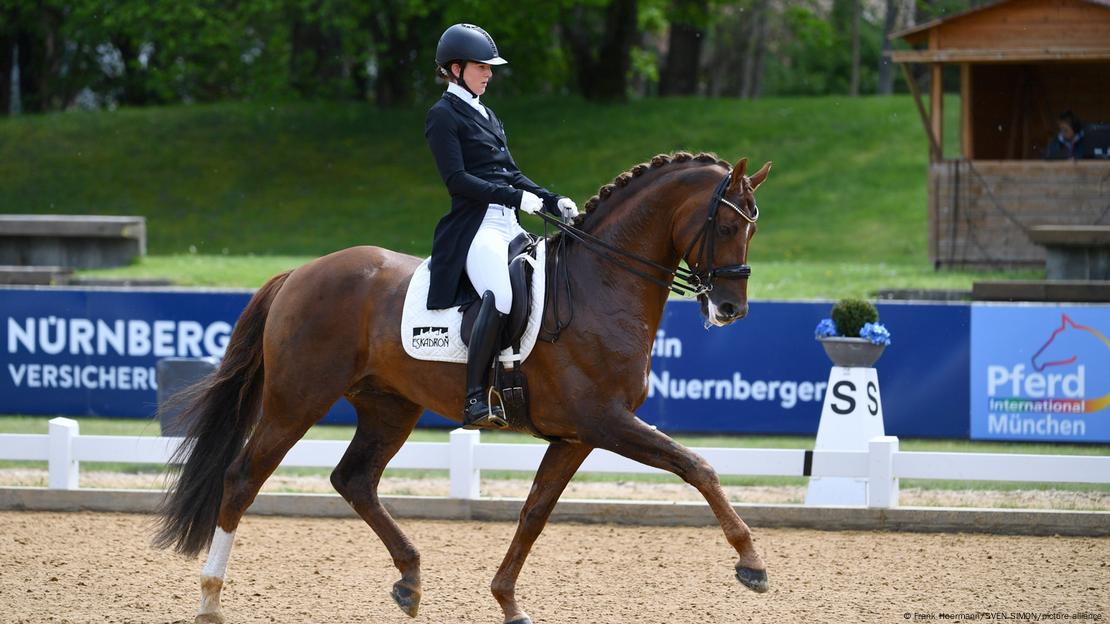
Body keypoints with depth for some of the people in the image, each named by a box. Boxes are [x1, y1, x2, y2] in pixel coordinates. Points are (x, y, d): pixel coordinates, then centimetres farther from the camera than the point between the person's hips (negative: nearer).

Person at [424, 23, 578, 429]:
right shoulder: (444, 116, -3)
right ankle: (475, 400, -32)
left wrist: (554, 203, 8)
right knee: (502, 295, -33)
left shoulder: (486, 116, 23)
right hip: (474, 227, -10)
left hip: (507, 225, 10)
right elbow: (457, 180, -13)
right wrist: (516, 197, -18)